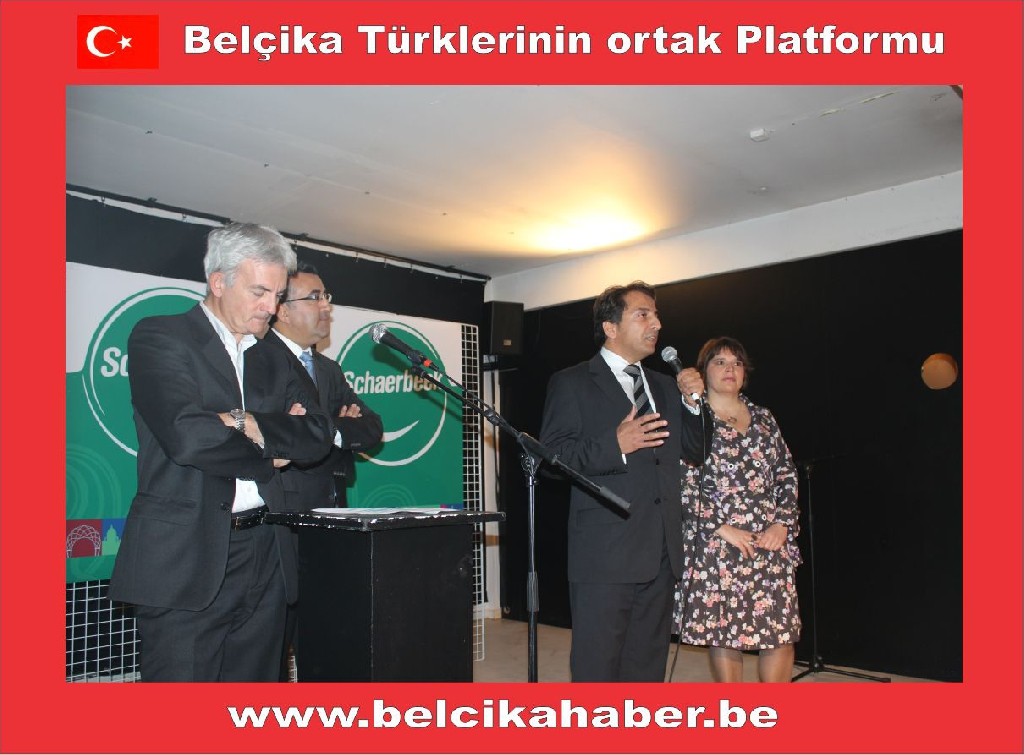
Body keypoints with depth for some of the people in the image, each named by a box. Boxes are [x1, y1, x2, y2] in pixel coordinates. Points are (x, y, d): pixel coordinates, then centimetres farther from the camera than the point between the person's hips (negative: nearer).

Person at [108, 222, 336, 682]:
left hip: (264, 561, 6)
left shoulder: (272, 363, 18)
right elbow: (187, 435, -17)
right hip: (186, 562, -5)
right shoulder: (159, 337, -1)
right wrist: (270, 452, -4)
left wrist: (249, 424, -12)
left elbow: (318, 435, 5)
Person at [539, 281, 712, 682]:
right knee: (596, 667, 0)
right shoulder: (572, 383, -1)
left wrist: (691, 403, 2)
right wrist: (614, 444, -23)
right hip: (605, 554, -6)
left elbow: (694, 454, 18)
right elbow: (552, 456, -11)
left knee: (648, 666, 16)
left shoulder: (664, 387, 18)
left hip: (660, 553, 7)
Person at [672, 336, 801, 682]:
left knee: (782, 628, 2)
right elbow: (682, 485, -7)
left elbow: (787, 475, 13)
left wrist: (783, 523, -1)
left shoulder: (763, 418, 14)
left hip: (771, 541, 4)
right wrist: (721, 528, -13)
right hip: (715, 544, -4)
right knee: (723, 630, 2)